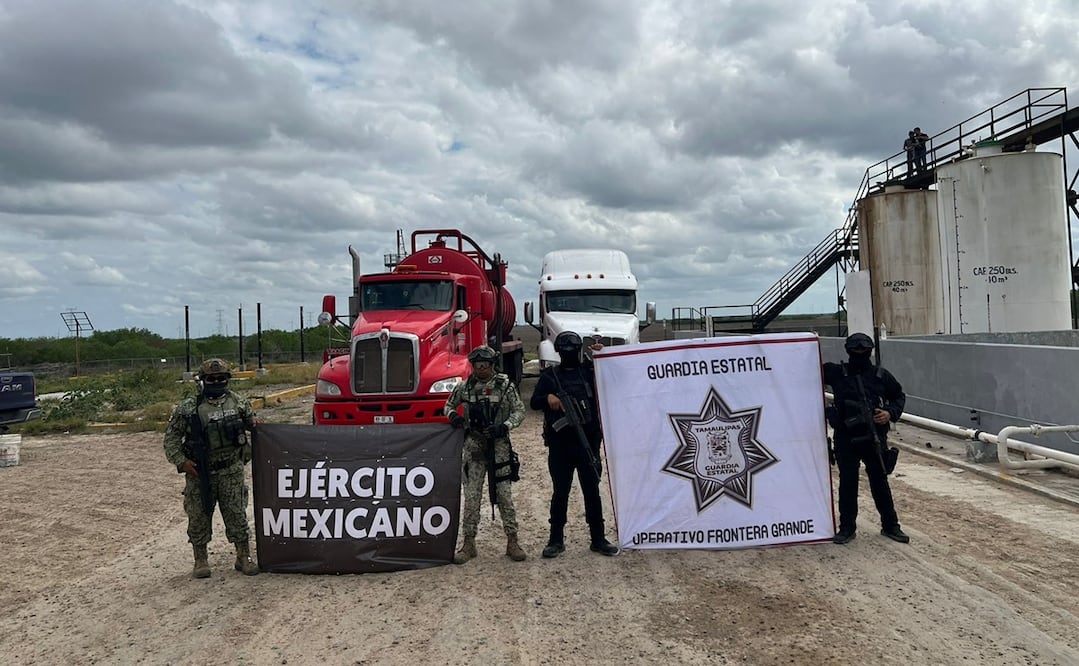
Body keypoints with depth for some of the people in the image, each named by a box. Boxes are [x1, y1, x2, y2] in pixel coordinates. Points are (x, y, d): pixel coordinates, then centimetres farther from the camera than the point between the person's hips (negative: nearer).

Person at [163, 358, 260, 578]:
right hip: (200, 473, -1)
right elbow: (171, 436, 1)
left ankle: (244, 557, 16)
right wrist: (181, 461, -10)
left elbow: (253, 423, 19)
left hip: (231, 472, 1)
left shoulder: (239, 403, 5)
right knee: (199, 517, 7)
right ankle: (200, 560, 22)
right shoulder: (187, 408, -3)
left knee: (237, 515, 5)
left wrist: (256, 427, -5)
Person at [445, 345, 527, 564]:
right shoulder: (464, 387, 4)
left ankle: (512, 542, 12)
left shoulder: (505, 385, -2)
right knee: (471, 496, 3)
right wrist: (453, 416, -5)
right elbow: (449, 405, 18)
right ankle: (469, 543, 12)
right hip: (473, 447, 2)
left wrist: (504, 426, -17)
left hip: (499, 447, -2)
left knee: (504, 495, 3)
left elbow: (519, 411, 0)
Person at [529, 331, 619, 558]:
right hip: (560, 444, -1)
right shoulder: (549, 375, 5)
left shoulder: (590, 370, 8)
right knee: (560, 492, 7)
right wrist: (548, 398, -20)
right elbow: (534, 403, 1)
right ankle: (556, 540, 16)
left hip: (588, 442, 1)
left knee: (592, 491, 7)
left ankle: (598, 539, 16)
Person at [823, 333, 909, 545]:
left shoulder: (881, 375, 3)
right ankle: (847, 527, 17)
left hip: (875, 439, 1)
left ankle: (890, 525, 23)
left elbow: (899, 396, 14)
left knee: (880, 482, 10)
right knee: (847, 483, 6)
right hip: (846, 439, -1)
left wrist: (890, 413, -3)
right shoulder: (836, 372, 0)